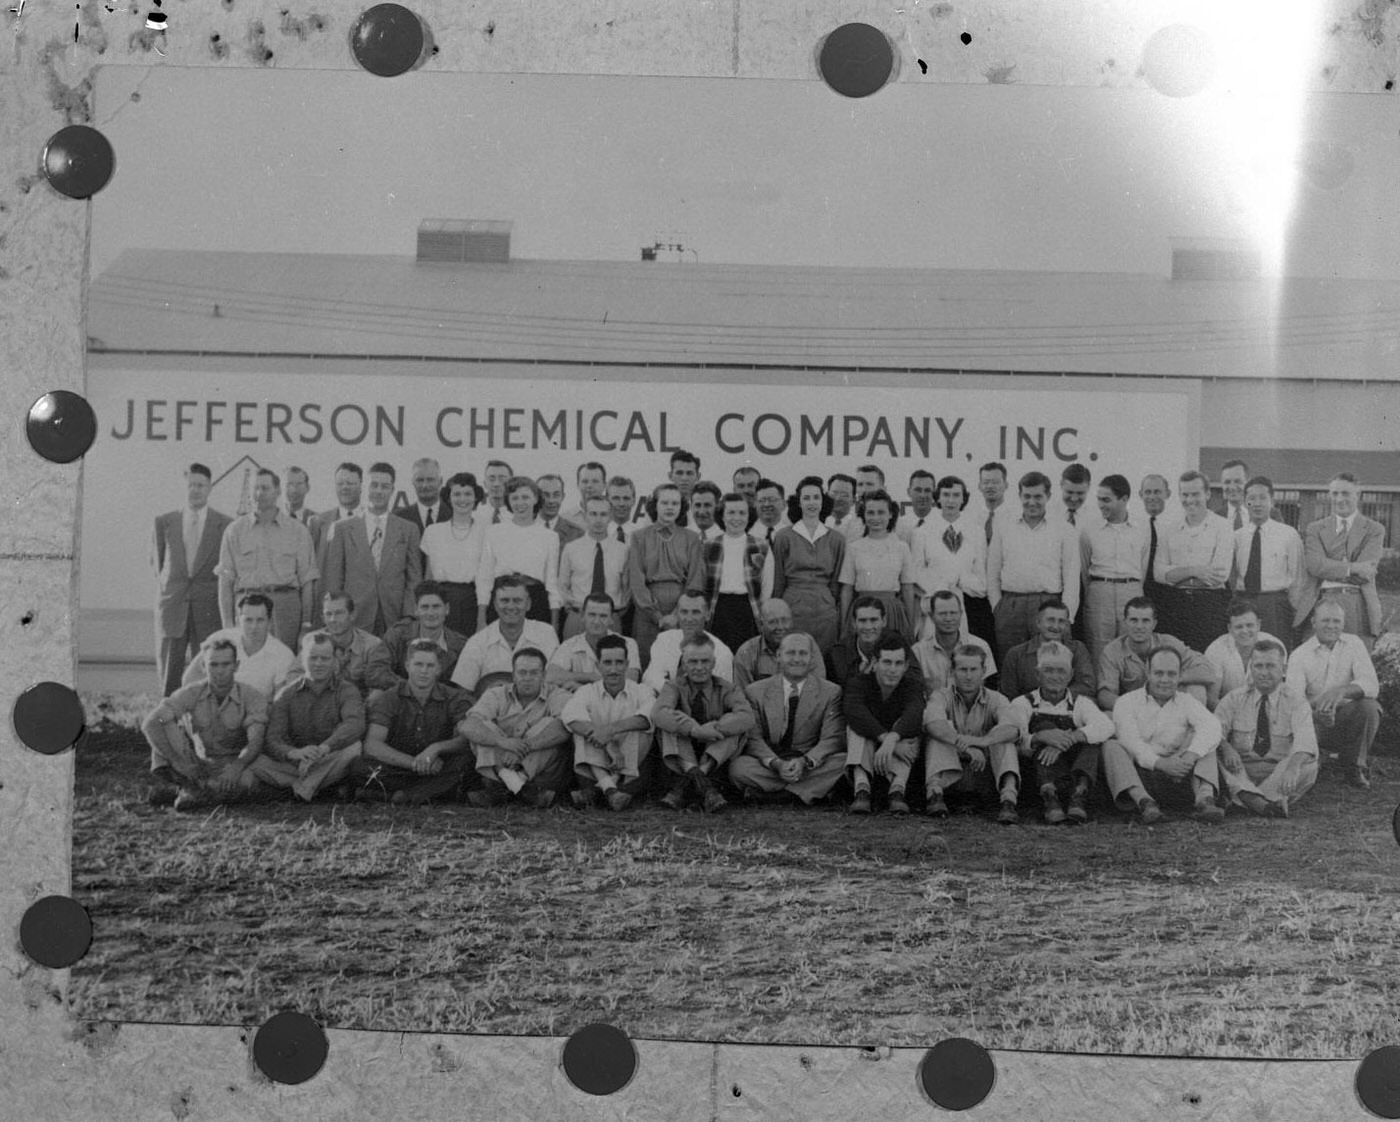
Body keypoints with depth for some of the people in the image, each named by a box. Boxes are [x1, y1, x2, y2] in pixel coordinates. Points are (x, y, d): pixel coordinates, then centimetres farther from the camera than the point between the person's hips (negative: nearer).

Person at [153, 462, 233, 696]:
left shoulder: (225, 525, 3)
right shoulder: (164, 522, 9)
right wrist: (165, 587, 14)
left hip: (208, 606, -2)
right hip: (172, 606, 2)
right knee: (168, 671, -1)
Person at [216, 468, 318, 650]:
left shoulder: (297, 531, 11)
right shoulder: (234, 530, 12)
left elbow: (307, 580, 8)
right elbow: (225, 580, 8)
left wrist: (306, 625, 0)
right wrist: (227, 625, -2)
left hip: (286, 602, 0)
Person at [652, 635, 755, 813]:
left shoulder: (726, 689, 1)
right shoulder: (675, 687, -1)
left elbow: (747, 717, -21)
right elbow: (658, 713, -24)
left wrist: (714, 728, -34)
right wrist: (695, 730, -38)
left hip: (716, 758, 0)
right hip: (681, 758, 0)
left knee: (739, 728, -23)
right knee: (670, 721, -24)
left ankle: (684, 784, -38)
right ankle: (703, 784, -48)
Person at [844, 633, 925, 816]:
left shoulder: (913, 684, -3)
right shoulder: (858, 682, -4)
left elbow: (914, 714, -27)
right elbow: (853, 711, -28)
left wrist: (892, 739, -47)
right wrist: (885, 737, -43)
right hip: (863, 759, 0)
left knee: (908, 728, -24)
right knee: (857, 725, -24)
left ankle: (897, 789, -45)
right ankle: (861, 789, -45)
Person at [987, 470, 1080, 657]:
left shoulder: (1065, 531, 10)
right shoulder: (1002, 530, 16)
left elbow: (1071, 579, 5)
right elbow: (992, 575, 15)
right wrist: (997, 607, 4)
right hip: (1010, 607, 2)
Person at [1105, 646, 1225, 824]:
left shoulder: (1186, 702, 13)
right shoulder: (1127, 702, 6)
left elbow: (1211, 727, -8)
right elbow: (1129, 740, -12)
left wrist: (1191, 755, -29)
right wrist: (1159, 762, -30)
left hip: (1174, 776, 2)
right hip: (1138, 773, -2)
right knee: (1111, 746, -26)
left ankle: (1204, 798, -37)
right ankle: (1144, 802, -44)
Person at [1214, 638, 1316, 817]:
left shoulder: (1296, 702, 1)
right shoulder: (1235, 698, 7)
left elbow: (1304, 740, -18)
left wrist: (1293, 767, -41)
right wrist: (1226, 748, -33)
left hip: (1279, 775, -1)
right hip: (1240, 774, 1)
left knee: (1308, 765, -29)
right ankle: (1254, 800, -50)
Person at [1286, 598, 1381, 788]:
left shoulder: (1353, 644, -3)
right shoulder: (1299, 655, -4)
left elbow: (1372, 685, -17)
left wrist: (1341, 691, -38)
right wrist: (1315, 706, -39)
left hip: (1350, 719, 1)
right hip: (1317, 722, -1)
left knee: (1369, 706, -31)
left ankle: (1355, 765, -8)